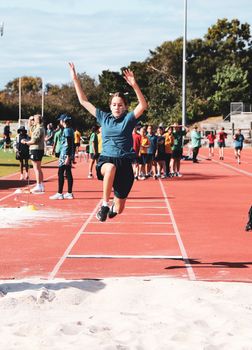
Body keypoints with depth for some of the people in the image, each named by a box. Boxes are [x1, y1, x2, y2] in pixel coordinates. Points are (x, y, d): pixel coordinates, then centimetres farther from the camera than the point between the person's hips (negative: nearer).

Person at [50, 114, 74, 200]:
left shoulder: (66, 130, -13)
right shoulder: (70, 130, 15)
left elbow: (69, 144, -19)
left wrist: (67, 157, -21)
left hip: (65, 155, -9)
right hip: (68, 155, 9)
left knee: (60, 173, -6)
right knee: (68, 173, 10)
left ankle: (59, 194, -6)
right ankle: (69, 193, 12)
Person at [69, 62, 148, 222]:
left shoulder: (128, 119, 2)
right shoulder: (104, 118, 9)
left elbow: (143, 105, -17)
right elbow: (84, 101, 12)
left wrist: (134, 85, -29)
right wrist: (75, 80, 7)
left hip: (124, 162, 0)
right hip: (106, 159, 0)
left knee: (119, 209, 2)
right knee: (111, 167, -42)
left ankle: (113, 207, 42)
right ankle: (105, 205, -32)